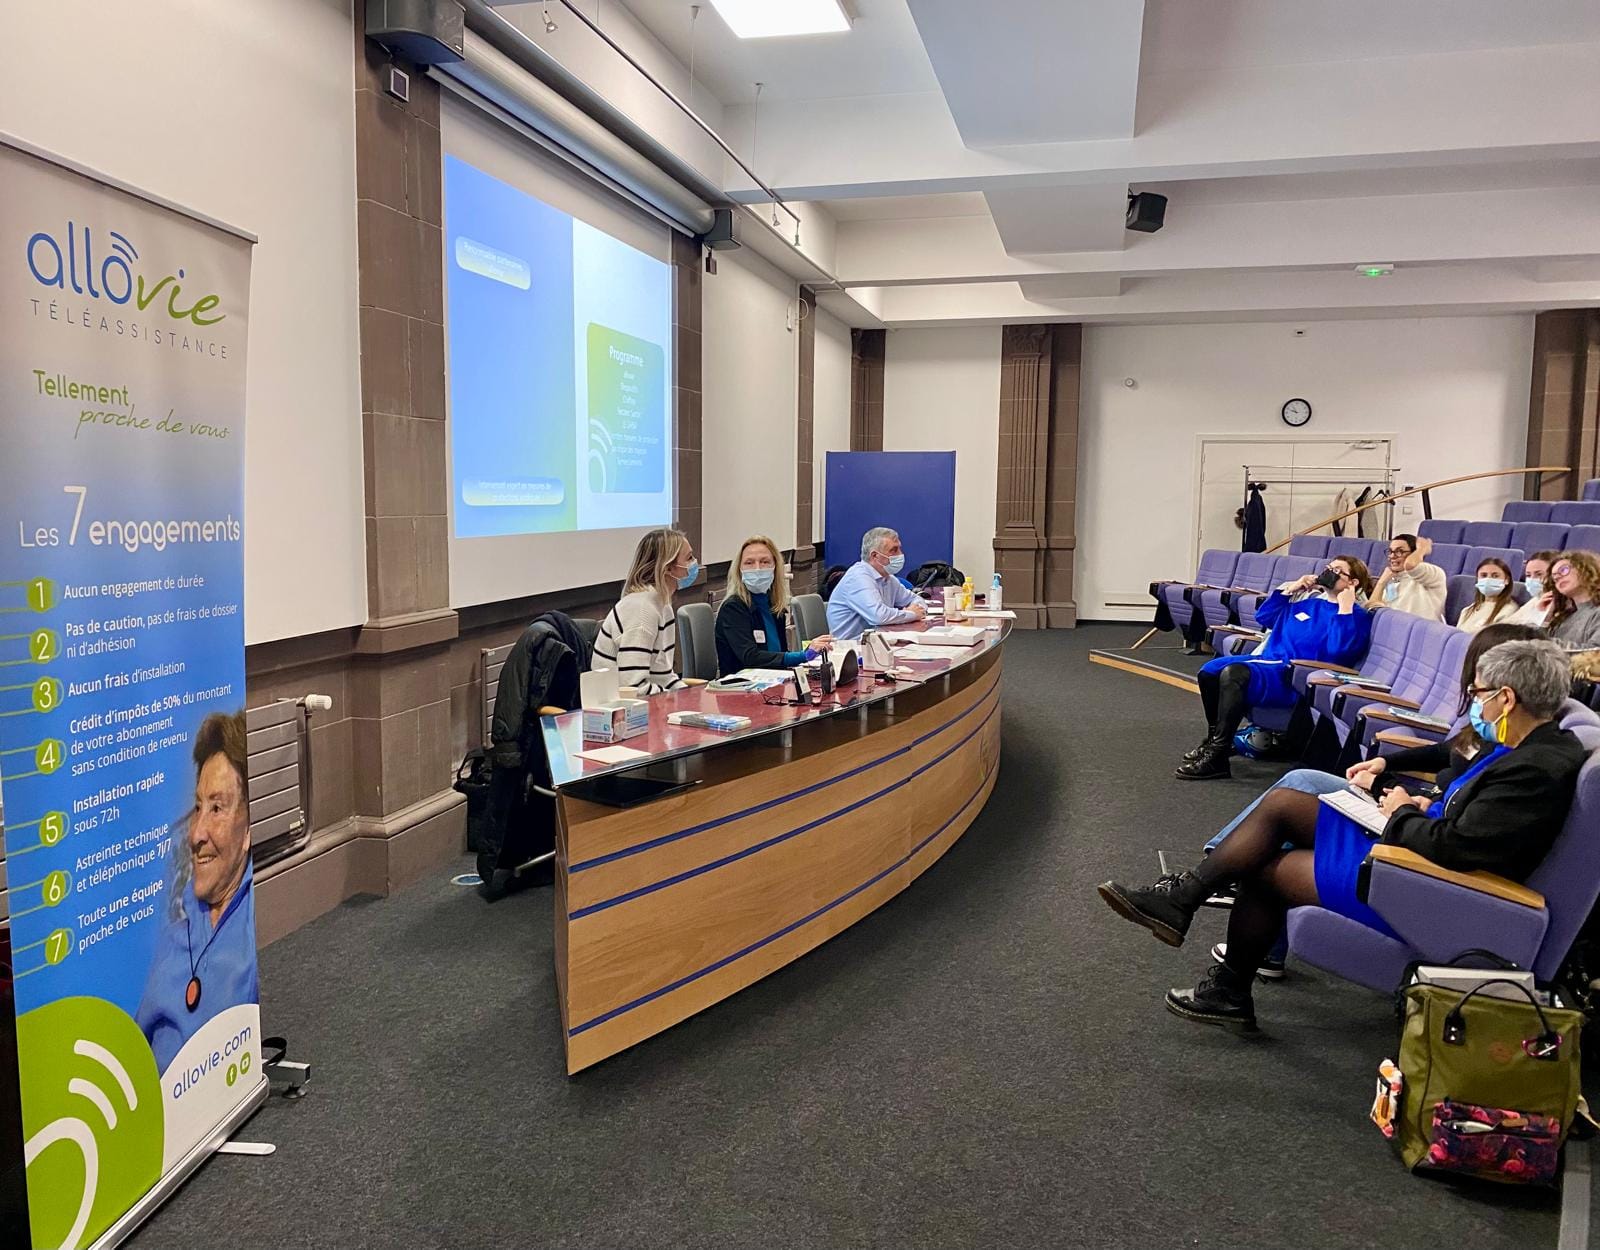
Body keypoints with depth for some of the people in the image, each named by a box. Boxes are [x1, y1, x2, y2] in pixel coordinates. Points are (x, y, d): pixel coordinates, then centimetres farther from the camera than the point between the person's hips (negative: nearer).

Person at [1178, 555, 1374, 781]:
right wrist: (1290, 587, 22)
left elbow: (1339, 650, -18)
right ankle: (1214, 739, 9)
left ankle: (1217, 758, -29)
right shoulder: (1308, 599, 23)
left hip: (1293, 677, -8)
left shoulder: (1355, 615, 2)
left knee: (1233, 673, -33)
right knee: (1209, 670, -7)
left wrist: (1345, 607, -13)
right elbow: (1263, 617, 27)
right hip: (1267, 659, 8)